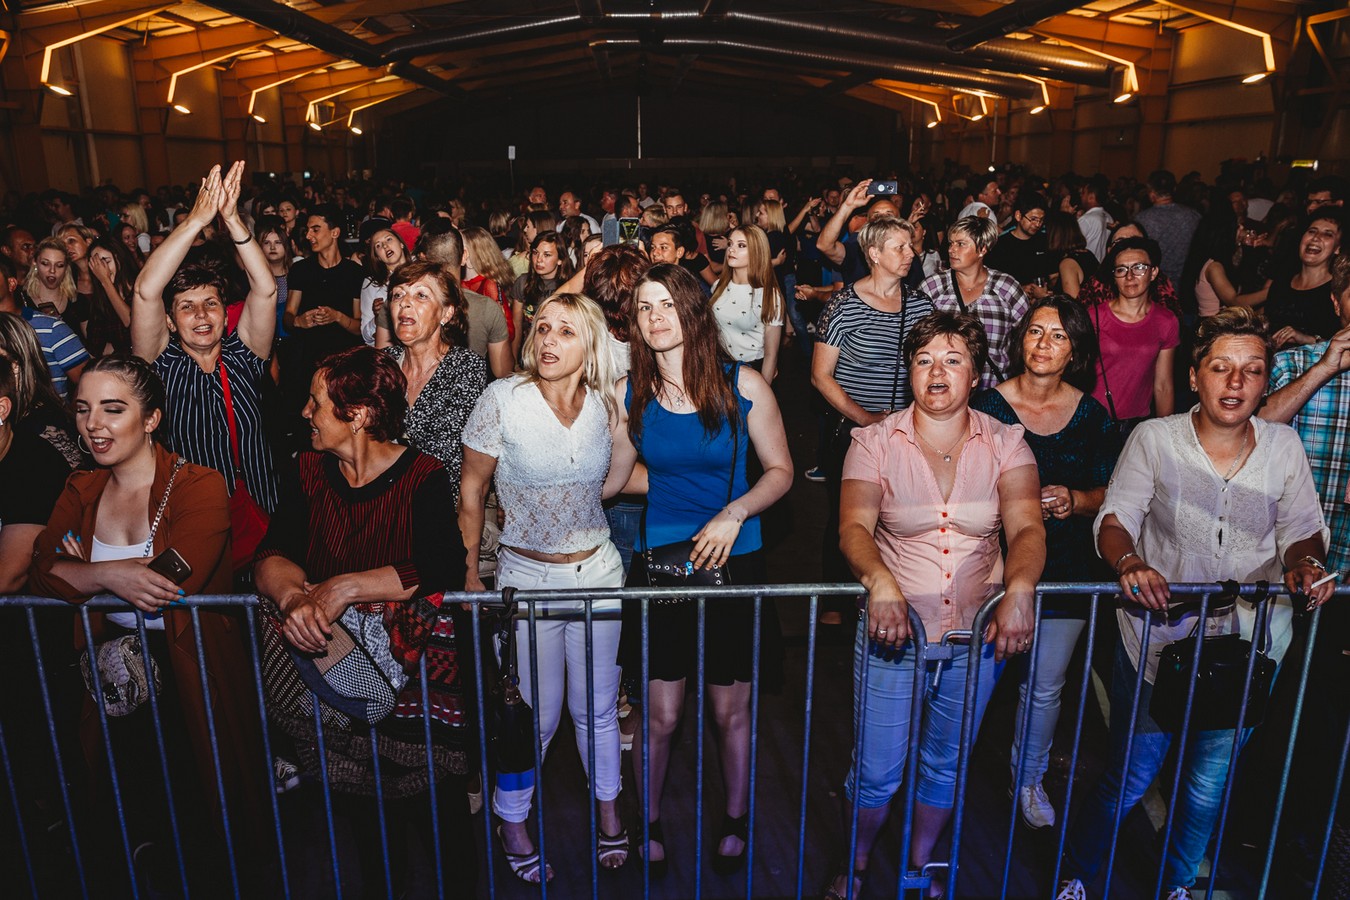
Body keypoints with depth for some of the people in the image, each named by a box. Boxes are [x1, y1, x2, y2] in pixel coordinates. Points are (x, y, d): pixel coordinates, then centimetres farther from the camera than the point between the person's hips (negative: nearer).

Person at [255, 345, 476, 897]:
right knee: (360, 807, 9)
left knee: (435, 807, -3)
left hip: (412, 663, -4)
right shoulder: (311, 474, 5)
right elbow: (272, 554, -6)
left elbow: (444, 567, -25)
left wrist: (345, 588, -30)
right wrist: (292, 594, -28)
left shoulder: (423, 479, -11)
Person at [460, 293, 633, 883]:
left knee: (596, 706, 16)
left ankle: (609, 809, 41)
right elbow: (471, 491, -5)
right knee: (536, 713, 9)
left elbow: (606, 487, 8)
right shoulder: (503, 398, -12)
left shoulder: (603, 404, -2)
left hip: (598, 571, 3)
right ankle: (511, 819, 36)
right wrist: (469, 577, -4)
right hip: (526, 576, -3)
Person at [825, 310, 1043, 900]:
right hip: (894, 631, -2)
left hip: (978, 635, 2)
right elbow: (853, 526, -19)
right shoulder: (875, 441, -7)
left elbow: (1027, 529, -14)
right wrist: (880, 581, -38)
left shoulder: (1005, 444, -3)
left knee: (946, 764, 21)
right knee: (876, 770, 9)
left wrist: (1019, 588, -34)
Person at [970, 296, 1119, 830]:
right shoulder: (989, 406, -8)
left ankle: (1029, 779, 36)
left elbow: (1108, 491, 6)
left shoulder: (1091, 414, 0)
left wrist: (1073, 500, -15)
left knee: (1044, 686, 11)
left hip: (1067, 566, 2)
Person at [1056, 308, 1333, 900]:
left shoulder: (1283, 445, 3)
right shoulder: (1154, 438, -5)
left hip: (1247, 647, 3)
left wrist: (1305, 561, -14)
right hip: (1159, 639, -3)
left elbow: (1304, 531, 9)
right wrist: (1129, 562, -30)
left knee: (1209, 787, 16)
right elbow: (1114, 520, -9)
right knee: (1130, 778, 4)